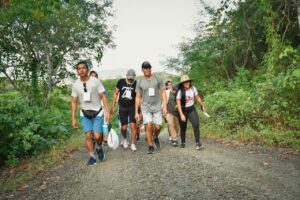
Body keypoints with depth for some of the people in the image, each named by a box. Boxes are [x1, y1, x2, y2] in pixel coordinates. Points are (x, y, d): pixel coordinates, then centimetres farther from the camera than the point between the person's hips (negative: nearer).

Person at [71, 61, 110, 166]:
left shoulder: (96, 81, -11)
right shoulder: (75, 85, -3)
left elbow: (103, 97, -8)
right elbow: (74, 102, 3)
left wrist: (107, 112, -14)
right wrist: (73, 118, 0)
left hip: (97, 113, -2)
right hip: (85, 114, 2)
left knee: (97, 136, -9)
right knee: (88, 135, -5)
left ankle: (100, 149, 24)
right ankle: (92, 157, 13)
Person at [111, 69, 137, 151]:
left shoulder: (136, 84, -6)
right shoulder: (121, 82, -3)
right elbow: (116, 94, 5)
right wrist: (113, 106, 3)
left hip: (132, 107, -1)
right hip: (122, 108, 1)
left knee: (133, 125, -10)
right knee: (124, 127, 4)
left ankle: (132, 144, 6)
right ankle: (124, 139, 36)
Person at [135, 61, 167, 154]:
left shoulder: (158, 79, -2)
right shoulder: (139, 82, 0)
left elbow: (163, 93, 1)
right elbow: (138, 97, 4)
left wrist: (165, 107, -7)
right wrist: (136, 112, 2)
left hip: (157, 106, 0)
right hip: (146, 107, 0)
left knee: (157, 127, -3)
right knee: (148, 126, -10)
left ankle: (155, 137, 31)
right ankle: (151, 146, 6)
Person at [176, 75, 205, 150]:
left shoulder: (193, 88, -7)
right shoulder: (180, 91, -16)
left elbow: (198, 98, 8)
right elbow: (178, 103, -16)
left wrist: (203, 105, 17)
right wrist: (181, 115, -22)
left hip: (192, 109, 2)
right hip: (183, 110, -2)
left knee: (196, 125, -17)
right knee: (183, 128, 8)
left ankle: (198, 143, -13)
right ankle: (183, 143, 29)